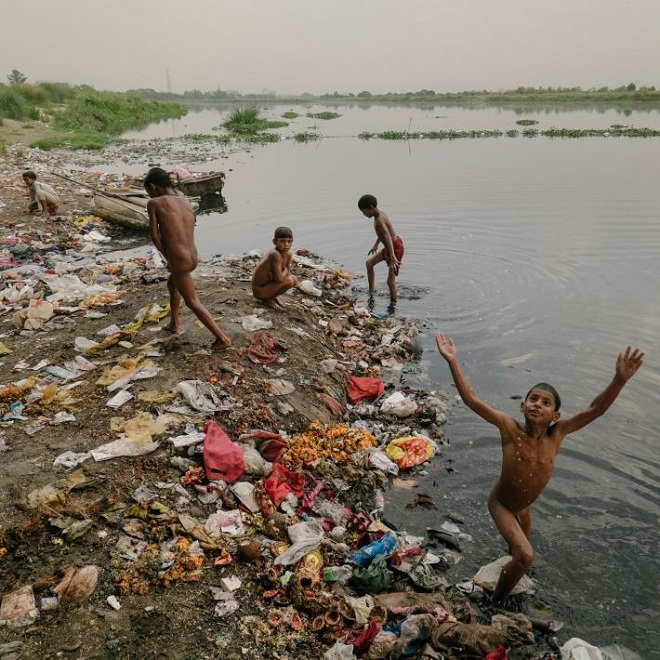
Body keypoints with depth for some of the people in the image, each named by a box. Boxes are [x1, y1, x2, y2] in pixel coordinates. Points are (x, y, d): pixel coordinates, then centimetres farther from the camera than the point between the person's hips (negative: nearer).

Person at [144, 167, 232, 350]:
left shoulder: (154, 203, -6)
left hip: (178, 262, -7)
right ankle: (174, 325, 45)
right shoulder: (186, 202, 12)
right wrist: (172, 258, 9)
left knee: (193, 302, 6)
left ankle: (222, 338, 4)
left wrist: (167, 258, 7)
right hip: (193, 258, 7)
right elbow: (186, 232, 14)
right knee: (171, 285, 33)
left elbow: (155, 236, -6)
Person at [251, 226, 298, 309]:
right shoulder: (275, 254, -27)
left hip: (268, 284, 9)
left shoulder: (288, 254, -1)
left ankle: (272, 296, 11)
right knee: (290, 281, -21)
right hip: (259, 291, -9)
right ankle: (268, 299, -5)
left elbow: (287, 272, 5)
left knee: (295, 280, 10)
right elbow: (279, 279, -31)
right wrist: (285, 270, -11)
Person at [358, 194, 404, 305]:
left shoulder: (379, 220, -26)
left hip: (395, 248, -11)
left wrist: (392, 256, -52)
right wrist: (376, 245, 35)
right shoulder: (381, 214, 4)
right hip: (391, 247, 11)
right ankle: (371, 293, 25)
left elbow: (388, 237, -41)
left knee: (391, 280, -6)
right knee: (369, 263, 19)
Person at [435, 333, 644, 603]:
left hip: (524, 506, 5)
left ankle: (511, 570, 66)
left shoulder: (556, 434, -19)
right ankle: (495, 602, 3)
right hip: (500, 502, -5)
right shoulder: (510, 428, -28)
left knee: (518, 549, 30)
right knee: (525, 555, -20)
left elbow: (596, 409, -24)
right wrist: (453, 362, -44)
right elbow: (470, 399, -36)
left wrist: (620, 378, -37)